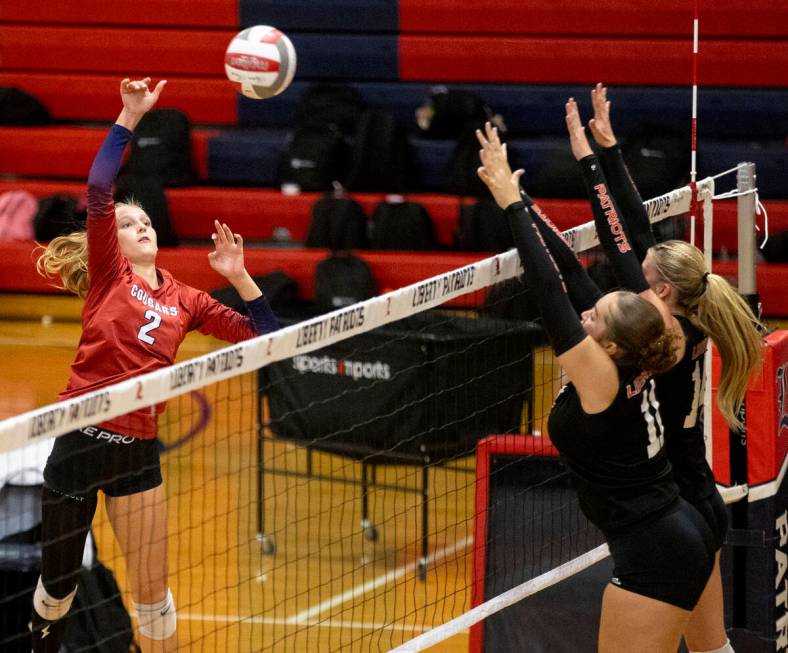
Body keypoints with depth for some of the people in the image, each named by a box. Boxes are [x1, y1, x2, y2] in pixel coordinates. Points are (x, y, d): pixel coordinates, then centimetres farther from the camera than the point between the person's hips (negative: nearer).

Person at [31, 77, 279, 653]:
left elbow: (265, 337, 11)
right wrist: (130, 116, -19)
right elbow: (99, 191, -14)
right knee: (59, 584, 11)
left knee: (153, 591, 6)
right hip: (80, 442, -3)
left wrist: (239, 276, -1)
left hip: (138, 452, 3)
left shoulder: (185, 299, 11)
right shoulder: (110, 273, 1)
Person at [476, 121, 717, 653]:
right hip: (685, 537, 9)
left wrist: (511, 201, -16)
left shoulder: (599, 377, -18)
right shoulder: (628, 364, 2)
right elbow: (569, 272, 3)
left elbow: (549, 287, -20)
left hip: (654, 557, -9)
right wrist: (516, 199, 3)